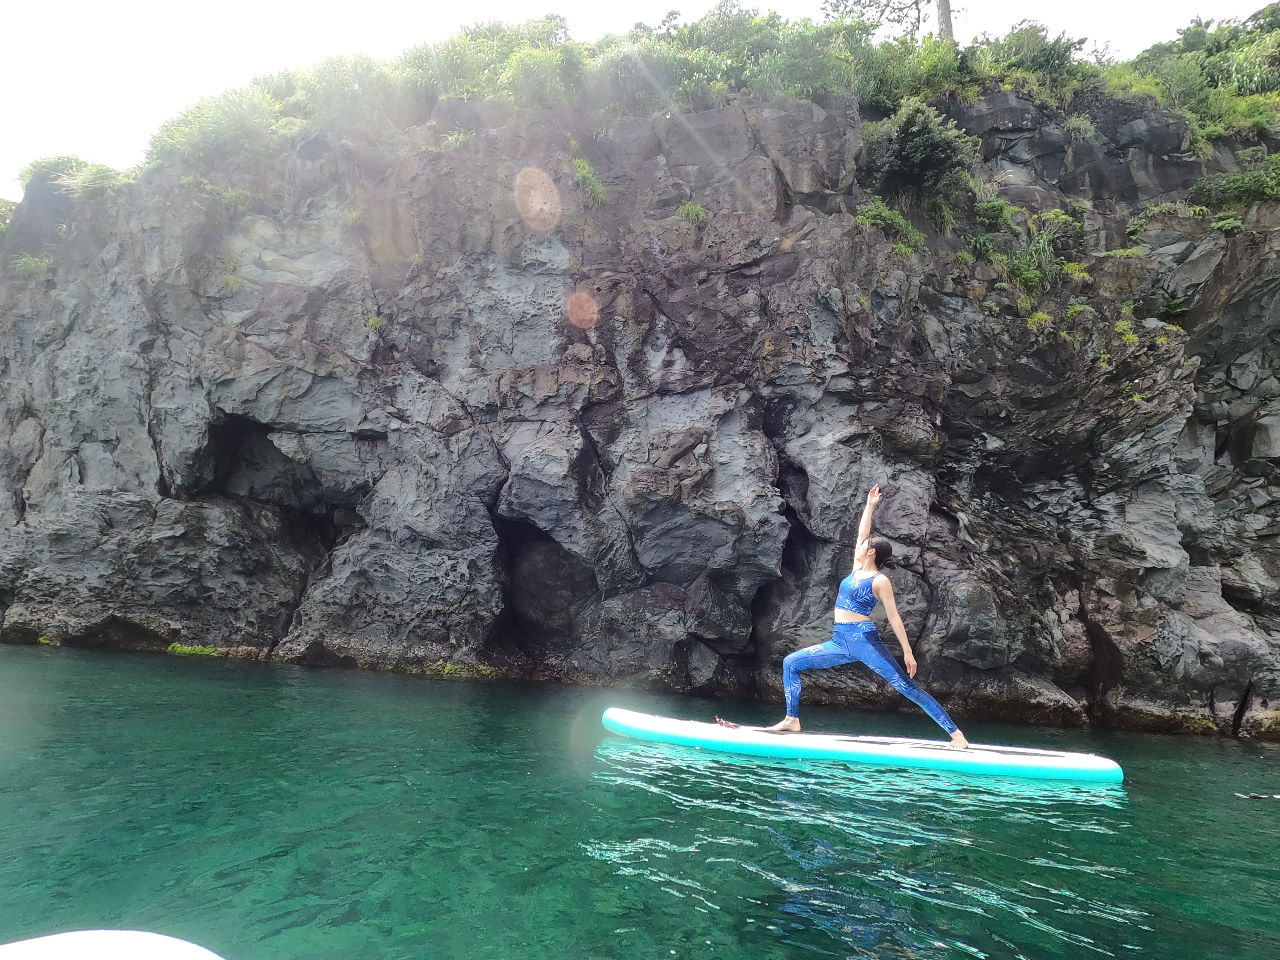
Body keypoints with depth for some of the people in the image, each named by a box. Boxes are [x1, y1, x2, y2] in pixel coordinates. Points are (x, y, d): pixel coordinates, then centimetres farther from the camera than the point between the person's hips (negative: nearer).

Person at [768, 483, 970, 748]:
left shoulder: (880, 581, -6)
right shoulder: (857, 569, 13)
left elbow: (894, 617, -6)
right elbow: (861, 533, 16)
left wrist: (908, 652, -8)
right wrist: (869, 506, 24)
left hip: (864, 639, -7)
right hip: (840, 642, 8)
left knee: (905, 685, -8)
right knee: (791, 663, 2)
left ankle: (955, 732, -1)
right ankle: (792, 720, 7)